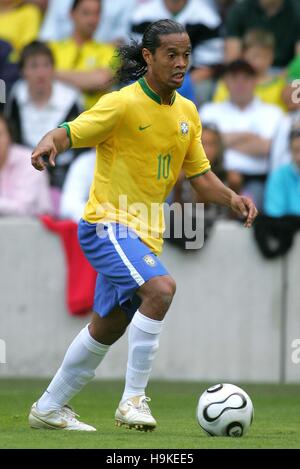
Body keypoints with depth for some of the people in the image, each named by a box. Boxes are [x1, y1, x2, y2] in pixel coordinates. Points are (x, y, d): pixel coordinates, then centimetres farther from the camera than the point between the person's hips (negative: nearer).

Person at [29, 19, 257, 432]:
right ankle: (133, 399, -23)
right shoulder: (122, 104, -13)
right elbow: (68, 133, -16)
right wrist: (48, 144, -39)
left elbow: (199, 174, 13)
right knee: (160, 288, -30)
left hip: (145, 234, 8)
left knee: (107, 329, 15)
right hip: (107, 224, -8)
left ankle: (49, 408, 31)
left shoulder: (187, 112, 8)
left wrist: (231, 198, -6)